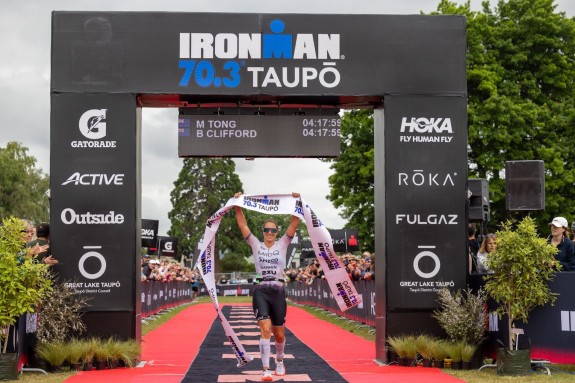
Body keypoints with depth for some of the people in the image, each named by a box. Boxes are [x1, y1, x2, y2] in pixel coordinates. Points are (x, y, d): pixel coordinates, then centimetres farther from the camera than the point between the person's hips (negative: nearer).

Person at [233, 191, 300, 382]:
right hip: (261, 291, -1)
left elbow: (294, 224, -2)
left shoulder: (282, 244, 7)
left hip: (278, 292, 1)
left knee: (279, 333, 10)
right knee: (265, 329, -18)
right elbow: (242, 224, -1)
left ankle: (279, 361, 38)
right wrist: (237, 204, -10)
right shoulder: (256, 244, 6)